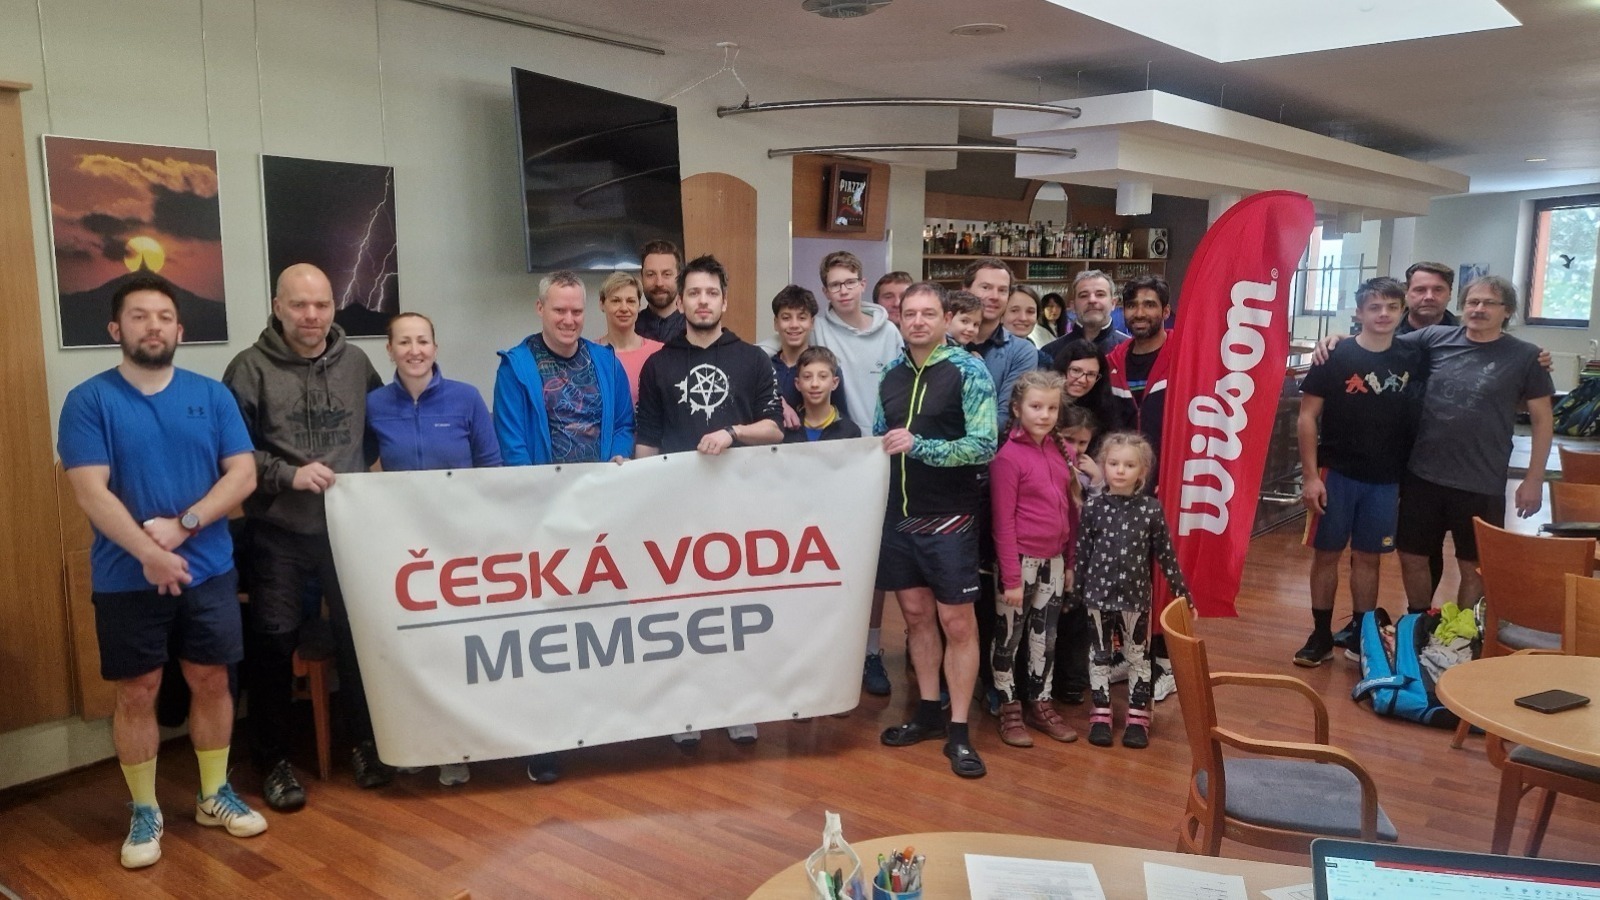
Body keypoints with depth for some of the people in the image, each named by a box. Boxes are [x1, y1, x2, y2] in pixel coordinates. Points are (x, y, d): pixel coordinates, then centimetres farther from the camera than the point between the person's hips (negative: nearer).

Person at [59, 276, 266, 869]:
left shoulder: (212, 395, 3)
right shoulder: (89, 401, -5)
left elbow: (243, 474, -3)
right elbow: (91, 492, -13)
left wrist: (184, 525, -16)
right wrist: (149, 552, -21)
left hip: (209, 570, 2)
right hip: (126, 578, -2)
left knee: (211, 682, 11)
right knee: (136, 693, 8)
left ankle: (215, 795, 27)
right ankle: (144, 812, 23)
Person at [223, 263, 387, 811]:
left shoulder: (355, 362, 5)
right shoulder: (250, 368, -5)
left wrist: (361, 465, 4)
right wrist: (288, 475, -17)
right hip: (278, 533, -2)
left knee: (359, 634, 10)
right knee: (273, 643, 5)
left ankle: (363, 742, 27)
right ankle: (275, 760, 20)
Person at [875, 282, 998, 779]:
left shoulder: (969, 371, -9)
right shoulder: (891, 374, 8)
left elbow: (983, 446, -17)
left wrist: (919, 445, -23)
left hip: (949, 517, -5)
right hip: (898, 515, 5)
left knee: (957, 621, 1)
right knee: (916, 612, 14)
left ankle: (959, 732, 9)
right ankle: (928, 711, 27)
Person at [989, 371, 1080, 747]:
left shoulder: (1063, 452, 4)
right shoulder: (1008, 457, -14)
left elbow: (1070, 511, 10)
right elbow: (1002, 523, -14)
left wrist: (1070, 562, 9)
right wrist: (1011, 578, -15)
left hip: (1053, 560, 6)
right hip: (1021, 560, -6)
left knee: (1046, 636, 17)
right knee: (1009, 636, 8)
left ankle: (1040, 704, 31)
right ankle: (1009, 709, 21)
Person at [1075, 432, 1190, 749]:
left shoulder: (1151, 509, -6)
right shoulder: (1093, 507, -6)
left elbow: (1165, 554, 0)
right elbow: (1082, 552, -1)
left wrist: (1182, 593, 2)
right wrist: (1076, 591, 2)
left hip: (1136, 595, 0)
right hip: (1098, 593, 0)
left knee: (1139, 656, 10)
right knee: (1099, 655, 11)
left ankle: (1138, 717, 21)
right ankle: (1101, 715, 22)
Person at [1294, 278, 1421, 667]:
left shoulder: (1413, 359, 2)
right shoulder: (1335, 357, -7)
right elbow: (1307, 417, -8)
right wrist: (1310, 475, -12)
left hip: (1386, 480, 2)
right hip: (1336, 473, -2)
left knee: (1367, 557, 11)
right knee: (1327, 553, 5)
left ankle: (1360, 634, 22)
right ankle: (1321, 635, 15)